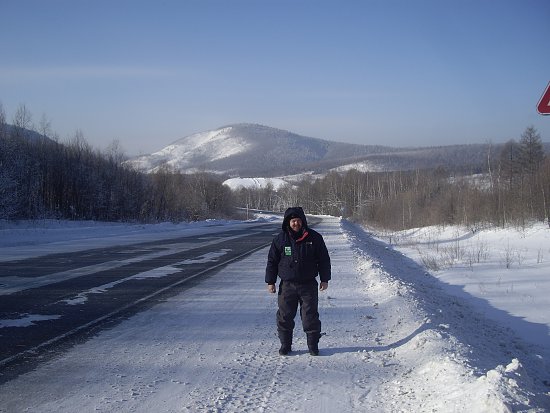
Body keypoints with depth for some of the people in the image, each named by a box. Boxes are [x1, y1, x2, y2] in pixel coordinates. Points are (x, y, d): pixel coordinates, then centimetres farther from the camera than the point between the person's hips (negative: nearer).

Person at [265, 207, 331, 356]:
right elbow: (272, 261, 6)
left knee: (310, 316, 2)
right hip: (287, 285, 1)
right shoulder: (280, 239, 0)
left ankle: (313, 345, 13)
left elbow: (324, 260, 6)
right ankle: (285, 345, 16)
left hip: (308, 285, -1)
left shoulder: (314, 237, -1)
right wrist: (270, 282, 3)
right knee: (285, 316, 3)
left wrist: (324, 279, 3)